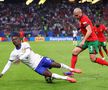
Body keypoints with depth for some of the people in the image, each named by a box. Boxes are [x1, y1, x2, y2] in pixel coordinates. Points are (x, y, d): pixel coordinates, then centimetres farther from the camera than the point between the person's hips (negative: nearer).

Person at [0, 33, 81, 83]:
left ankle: (72, 69, 9)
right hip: (36, 67, 0)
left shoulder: (25, 44, -6)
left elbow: (28, 53, -21)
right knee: (49, 74, -20)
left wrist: (19, 59, -30)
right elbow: (9, 64, 1)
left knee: (56, 64, -11)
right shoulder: (14, 53, -1)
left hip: (39, 59, 0)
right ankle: (66, 78, -15)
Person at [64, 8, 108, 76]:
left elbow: (89, 31, -27)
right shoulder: (82, 19, 11)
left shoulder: (84, 19, -17)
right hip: (87, 40, 9)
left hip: (92, 40, -9)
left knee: (93, 59, -12)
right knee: (75, 52, 0)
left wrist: (83, 41, -32)